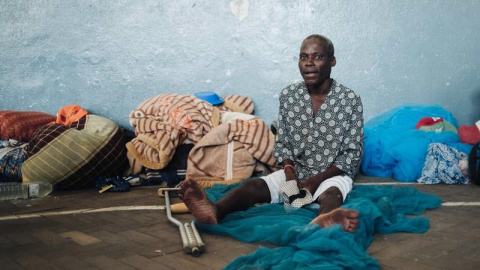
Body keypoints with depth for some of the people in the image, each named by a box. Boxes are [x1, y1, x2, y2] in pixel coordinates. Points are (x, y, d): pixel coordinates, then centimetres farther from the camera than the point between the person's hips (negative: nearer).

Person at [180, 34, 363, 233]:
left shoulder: (350, 100, -7)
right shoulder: (288, 95, 1)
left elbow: (352, 154, -6)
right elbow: (281, 144, 7)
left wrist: (316, 180, -18)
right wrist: (289, 170, -15)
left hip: (333, 175, -3)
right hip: (295, 172, 3)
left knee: (331, 195, -38)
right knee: (254, 186, -25)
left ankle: (325, 220, -73)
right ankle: (213, 211, -54)